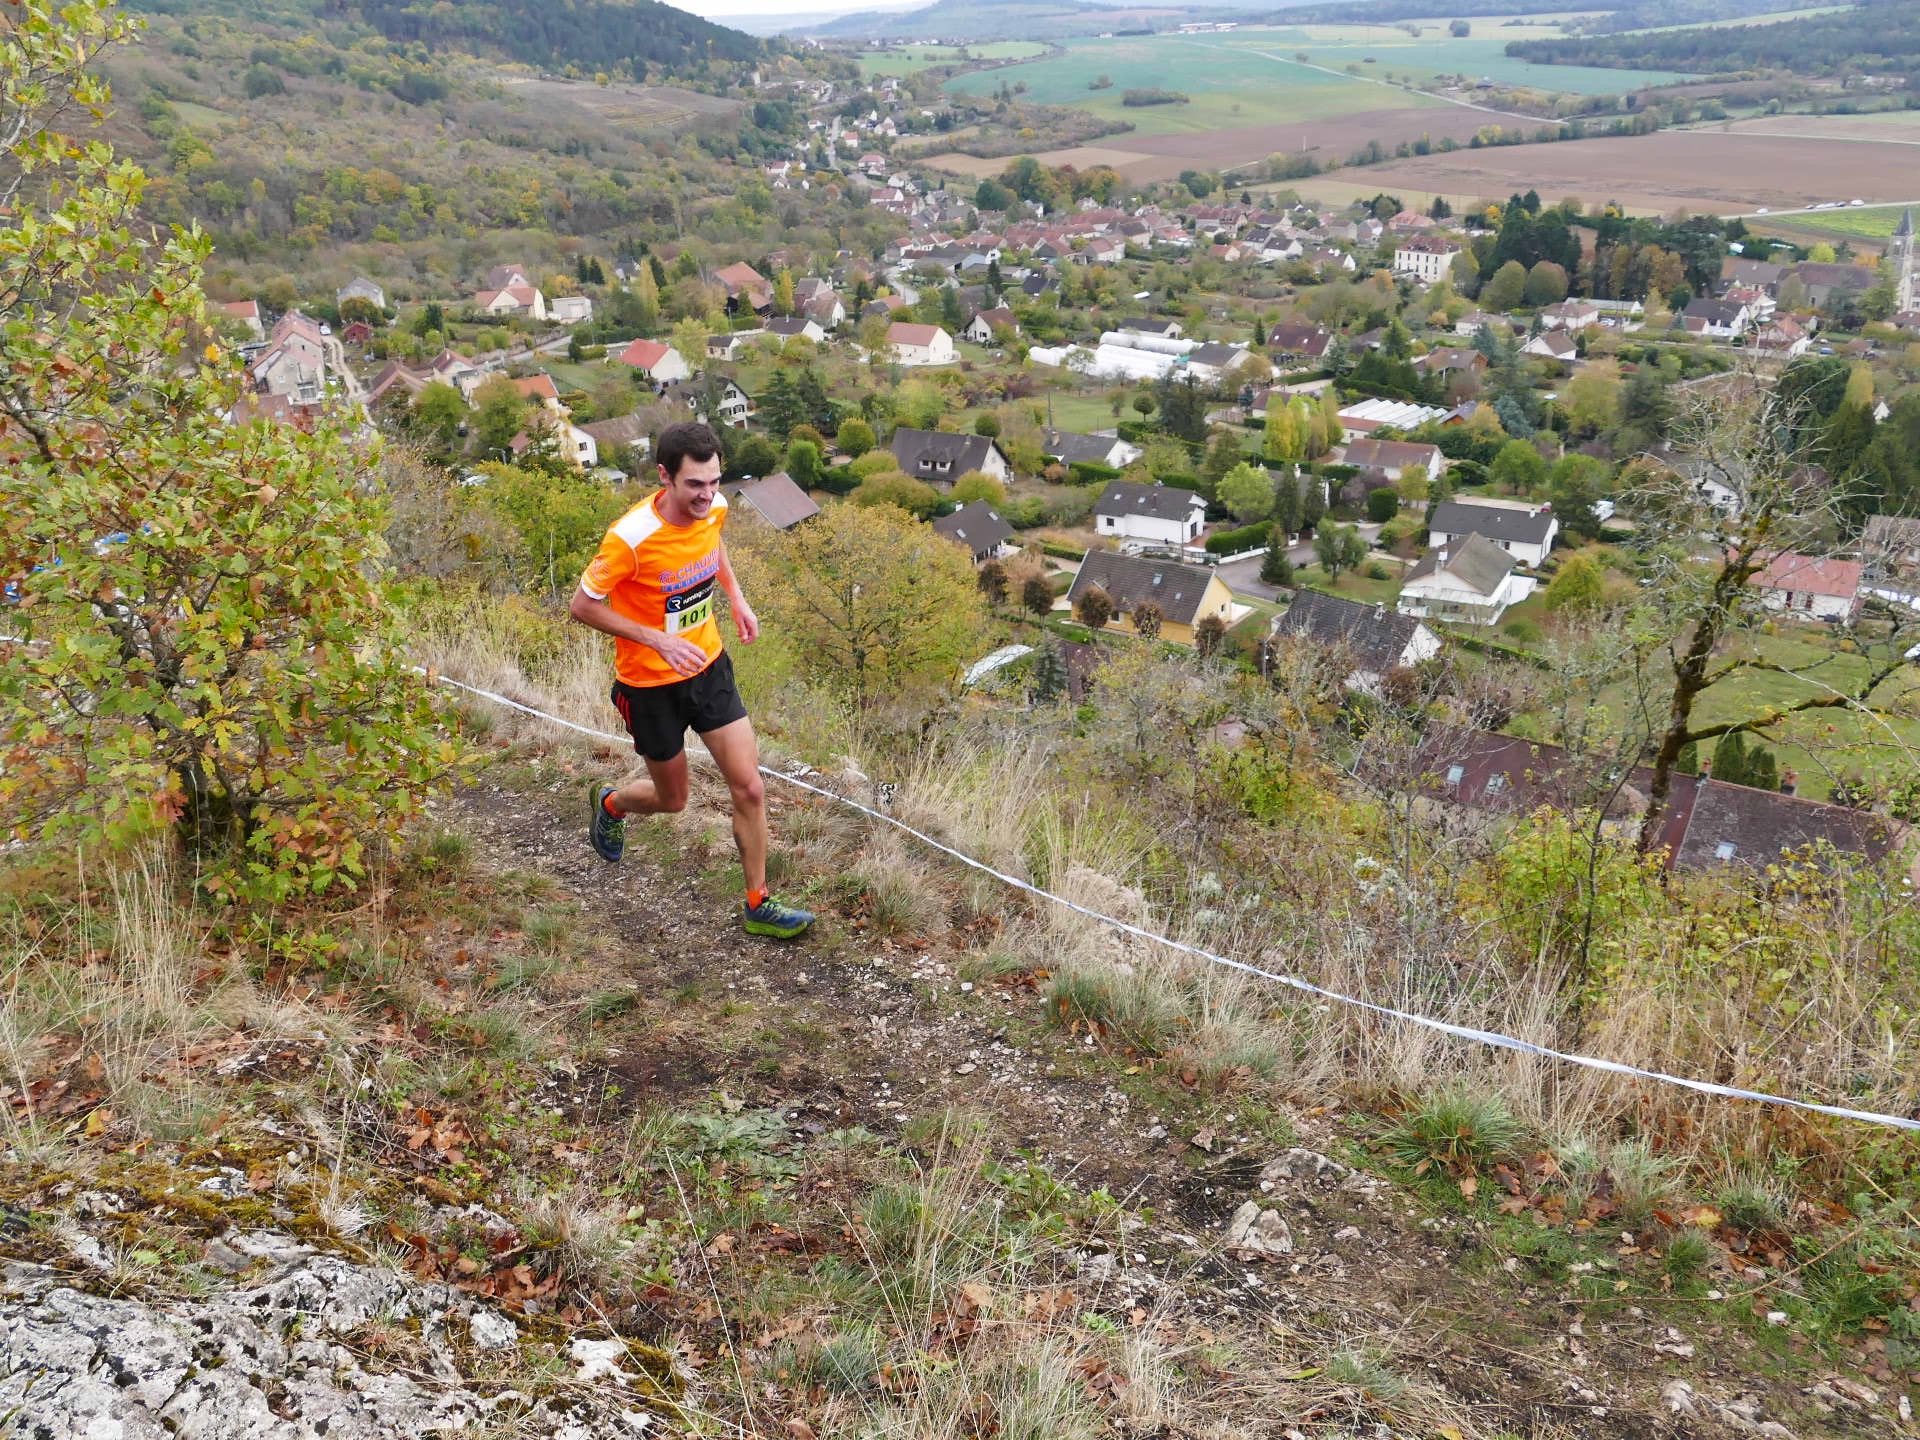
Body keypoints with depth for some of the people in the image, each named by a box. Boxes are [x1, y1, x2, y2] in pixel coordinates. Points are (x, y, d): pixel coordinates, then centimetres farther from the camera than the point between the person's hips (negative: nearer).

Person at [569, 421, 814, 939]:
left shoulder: (714, 507, -9)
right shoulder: (632, 537, -29)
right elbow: (582, 606, -19)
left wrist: (736, 597, 6)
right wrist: (658, 640, -26)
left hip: (709, 666, 5)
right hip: (651, 684, -5)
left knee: (749, 789, 0)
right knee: (672, 800, 13)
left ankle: (759, 905, 17)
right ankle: (611, 803, 50)